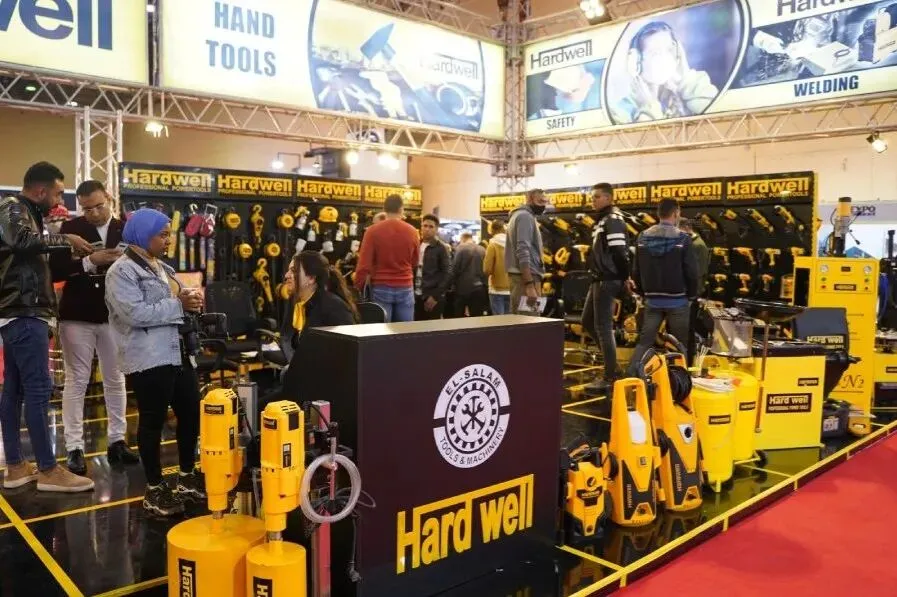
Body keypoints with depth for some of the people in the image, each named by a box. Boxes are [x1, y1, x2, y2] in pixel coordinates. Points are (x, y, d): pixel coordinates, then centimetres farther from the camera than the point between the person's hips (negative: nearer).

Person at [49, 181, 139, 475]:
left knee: (116, 381, 9)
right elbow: (54, 271, -11)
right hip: (77, 316, -2)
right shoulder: (70, 229, -2)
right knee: (76, 382, 3)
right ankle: (74, 448, 9)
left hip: (114, 316, 3)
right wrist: (89, 261, -23)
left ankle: (116, 441, 20)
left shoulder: (125, 230, 4)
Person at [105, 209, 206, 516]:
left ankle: (187, 476, 29)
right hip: (148, 359, -9)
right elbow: (136, 313, -22)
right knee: (153, 422, 2)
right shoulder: (122, 271, -10)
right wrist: (179, 304, -18)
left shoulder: (161, 268, 18)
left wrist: (189, 302, 1)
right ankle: (155, 488, 15)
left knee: (191, 414, 13)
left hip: (178, 354, 9)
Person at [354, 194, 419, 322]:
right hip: (405, 288, 2)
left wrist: (358, 287, -1)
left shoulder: (373, 231, -6)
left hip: (381, 288, -2)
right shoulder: (412, 231, 0)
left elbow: (364, 263, -9)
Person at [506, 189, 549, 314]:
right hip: (526, 276, -11)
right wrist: (530, 285, -27)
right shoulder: (525, 216, -9)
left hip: (521, 275, 11)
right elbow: (523, 251, -20)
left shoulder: (521, 215, 23)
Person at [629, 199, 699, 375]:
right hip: (677, 301, -4)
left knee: (645, 341, 7)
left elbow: (637, 271, 8)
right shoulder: (682, 239, -12)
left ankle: (631, 376, -2)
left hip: (652, 301, 4)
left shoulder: (643, 238, 2)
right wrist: (691, 295, 7)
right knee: (679, 344, 8)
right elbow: (691, 272, -9)